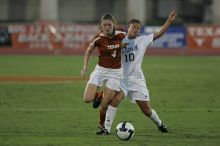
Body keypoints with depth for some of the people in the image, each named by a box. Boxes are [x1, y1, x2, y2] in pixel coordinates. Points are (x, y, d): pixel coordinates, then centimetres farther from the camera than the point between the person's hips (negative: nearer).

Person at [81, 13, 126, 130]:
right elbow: (89, 51, 7)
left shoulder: (121, 36, -8)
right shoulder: (98, 38, -10)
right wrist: (85, 67, -2)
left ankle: (102, 124, 24)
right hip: (100, 70, 1)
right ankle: (99, 95, 22)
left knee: (104, 104, -5)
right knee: (87, 99, -13)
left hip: (115, 72, -1)